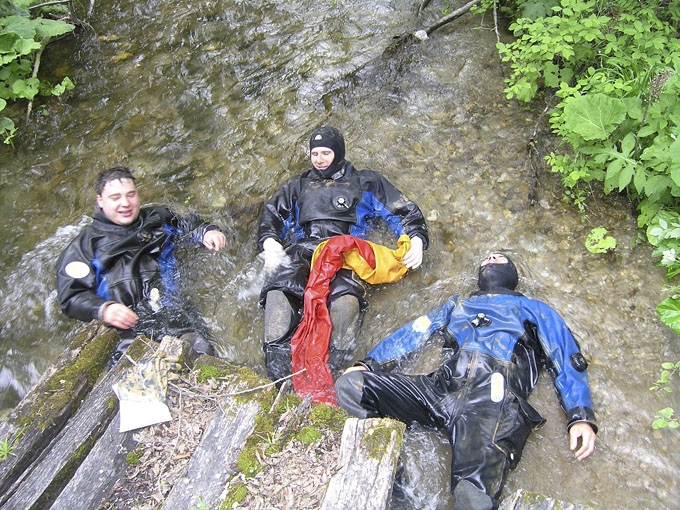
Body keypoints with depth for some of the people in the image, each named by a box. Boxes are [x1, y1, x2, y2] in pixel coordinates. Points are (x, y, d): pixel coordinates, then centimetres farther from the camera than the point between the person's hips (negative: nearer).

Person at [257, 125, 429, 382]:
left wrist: (416, 240, 4)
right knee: (279, 287, -36)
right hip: (300, 252, 2)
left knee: (345, 295, -39)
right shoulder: (297, 185, 35)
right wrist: (270, 243, 5)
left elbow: (404, 212, 24)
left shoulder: (365, 182, 28)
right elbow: (271, 216, 28)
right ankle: (279, 375, -42)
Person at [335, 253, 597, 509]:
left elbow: (568, 361, 20)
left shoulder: (534, 309, 32)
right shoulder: (457, 304, 40)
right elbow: (413, 333, 31)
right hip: (442, 385, 5)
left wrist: (581, 416, 1)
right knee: (349, 385, -22)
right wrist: (368, 363, 14)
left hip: (495, 395, -4)